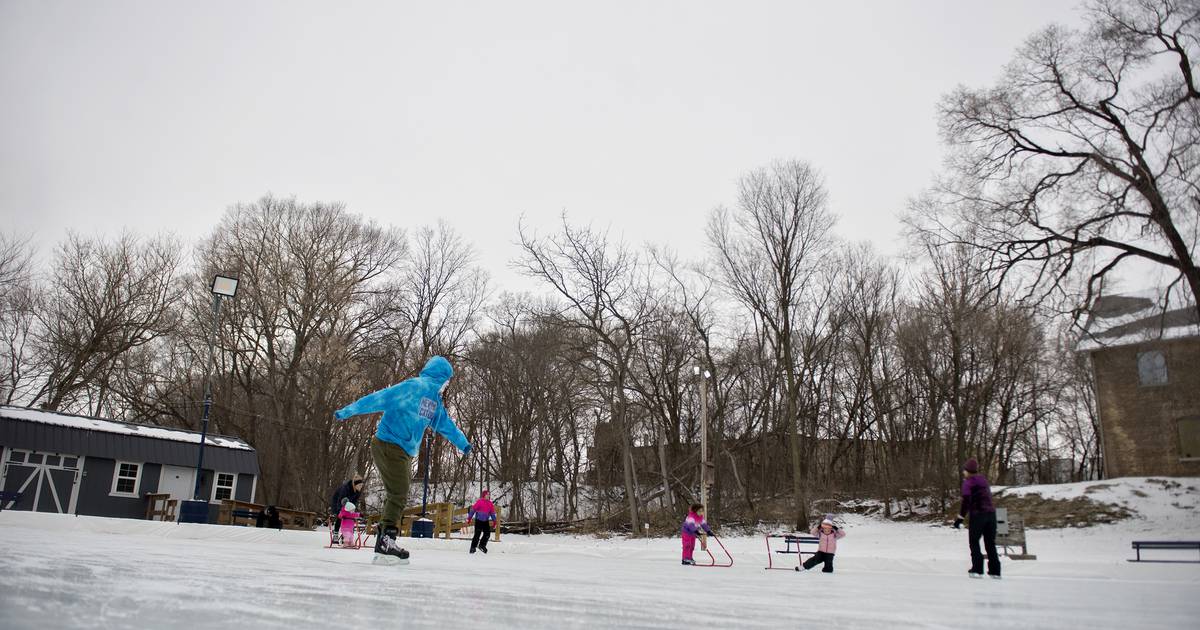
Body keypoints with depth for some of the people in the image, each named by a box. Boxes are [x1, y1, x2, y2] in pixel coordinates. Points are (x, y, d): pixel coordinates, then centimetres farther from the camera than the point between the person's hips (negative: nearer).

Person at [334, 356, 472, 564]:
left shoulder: (435, 400, 15)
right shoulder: (413, 387, -12)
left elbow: (446, 424, 27)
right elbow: (379, 399, -16)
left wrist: (463, 444, 38)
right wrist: (347, 412, -17)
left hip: (404, 452, 9)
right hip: (389, 445, -9)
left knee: (397, 496, 9)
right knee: (398, 495, -10)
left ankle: (384, 543, 11)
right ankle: (386, 541, -9)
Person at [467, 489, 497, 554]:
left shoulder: (490, 503, 7)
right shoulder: (479, 502, -9)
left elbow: (492, 513, 15)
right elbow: (473, 510, -6)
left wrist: (494, 521, 13)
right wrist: (469, 518, -7)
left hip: (486, 521, 6)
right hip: (479, 520, -6)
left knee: (487, 533, 1)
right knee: (477, 534, -7)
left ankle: (482, 545, 20)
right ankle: (473, 547, 4)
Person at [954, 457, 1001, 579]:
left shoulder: (968, 482, -7)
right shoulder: (984, 480, 13)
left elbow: (966, 501, -15)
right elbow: (988, 497, 20)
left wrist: (960, 517, -13)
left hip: (977, 514, -6)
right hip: (991, 513, 6)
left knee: (974, 542, 5)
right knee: (990, 543, 13)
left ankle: (977, 570, -1)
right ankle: (995, 571, 13)